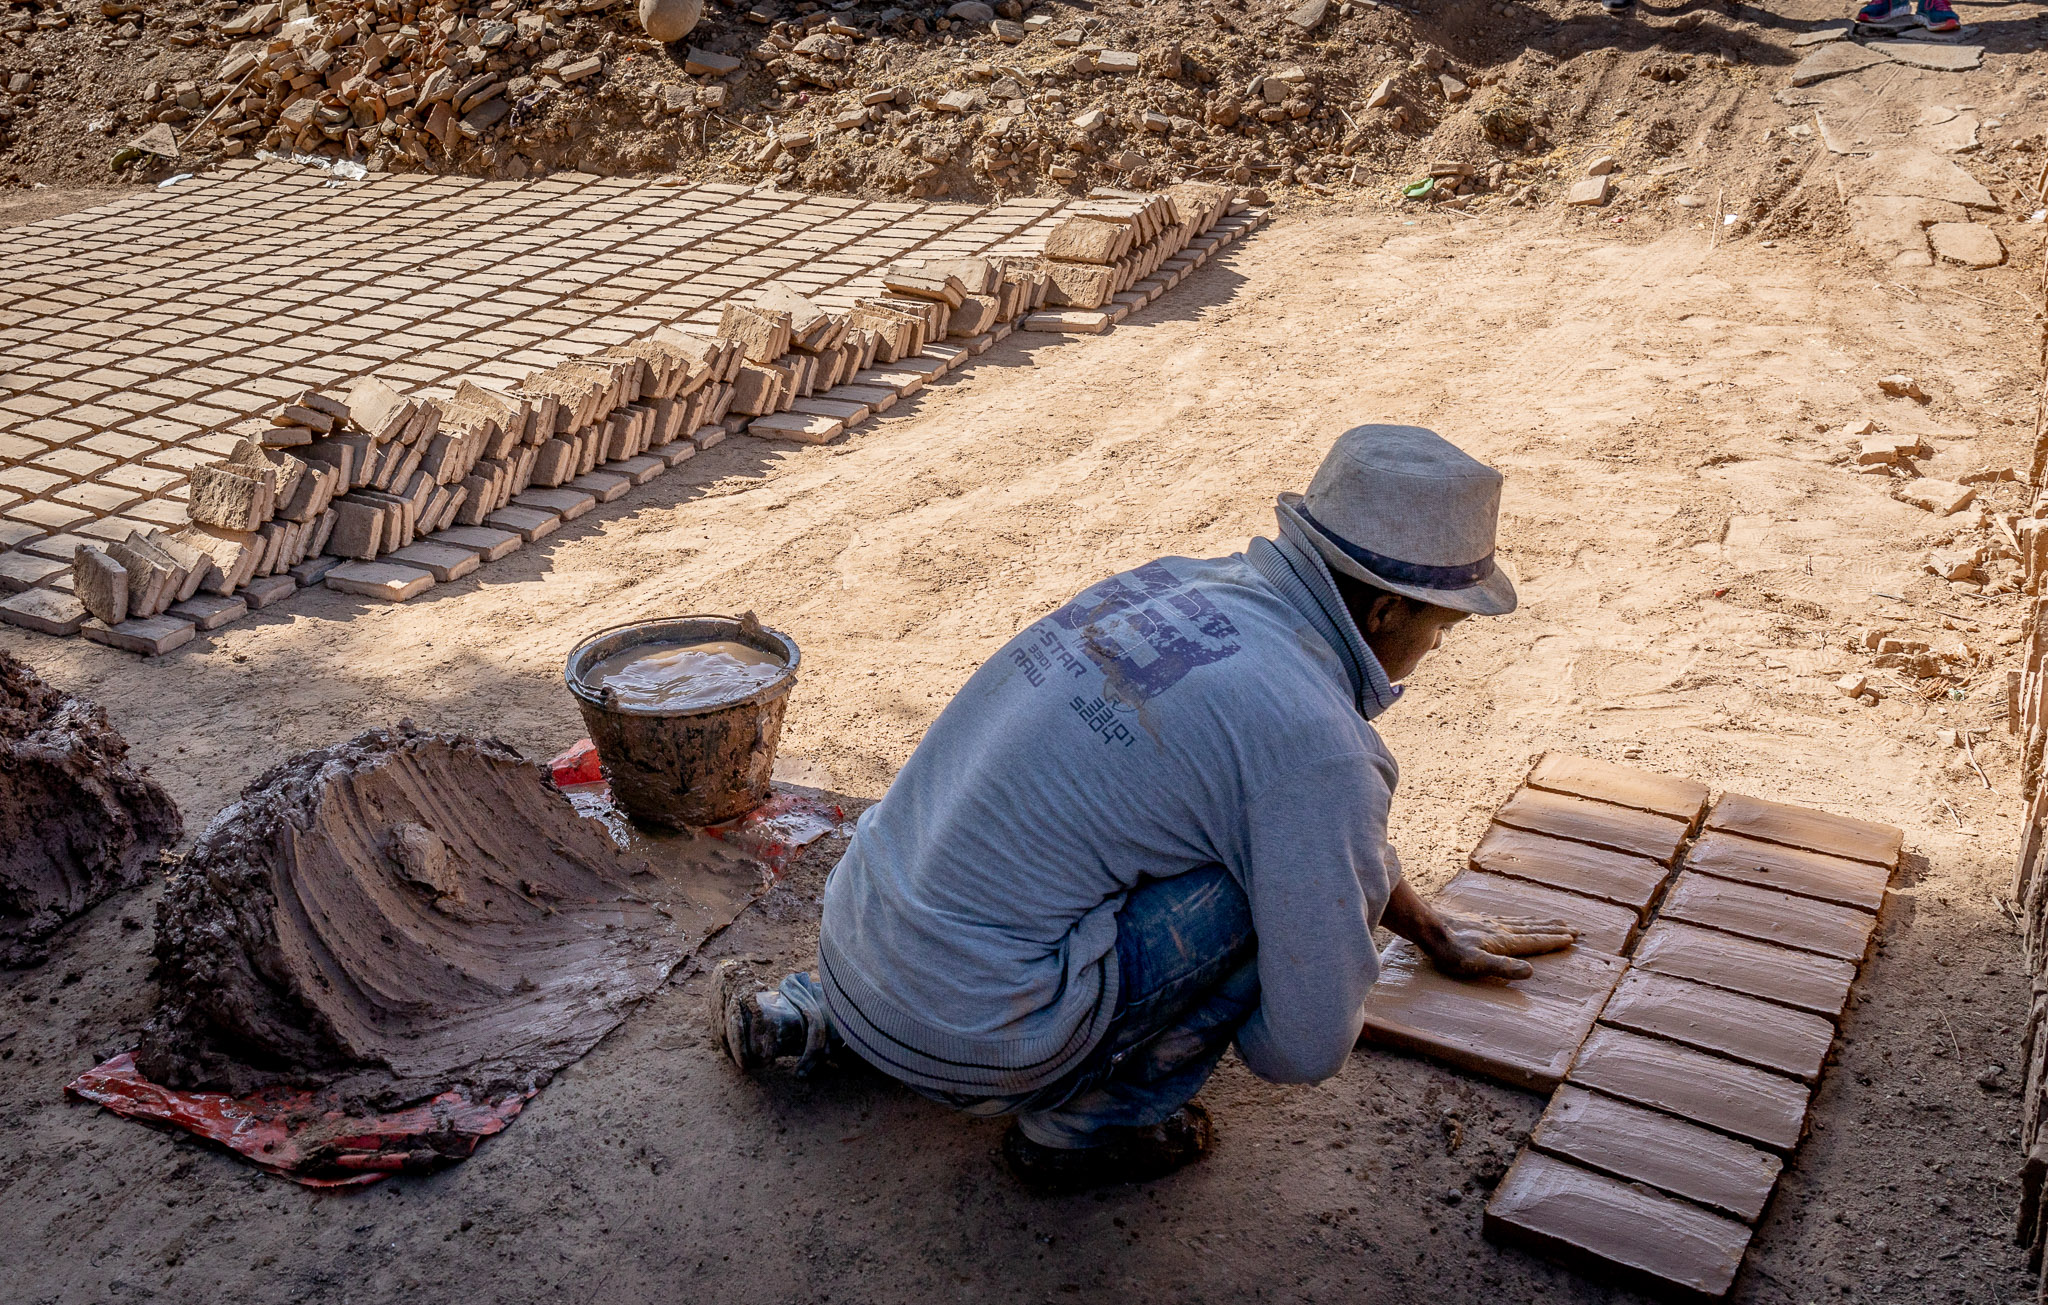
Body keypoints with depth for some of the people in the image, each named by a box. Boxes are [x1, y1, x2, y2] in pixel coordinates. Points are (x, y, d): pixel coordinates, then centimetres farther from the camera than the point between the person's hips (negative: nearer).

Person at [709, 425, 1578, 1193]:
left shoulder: (1181, 585, 8)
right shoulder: (1313, 739, -18)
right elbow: (1309, 1047, -10)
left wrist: (1434, 932, 37)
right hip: (966, 1038, -8)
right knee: (1293, 866, -8)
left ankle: (810, 1017, 25)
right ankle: (1091, 1121, 6)